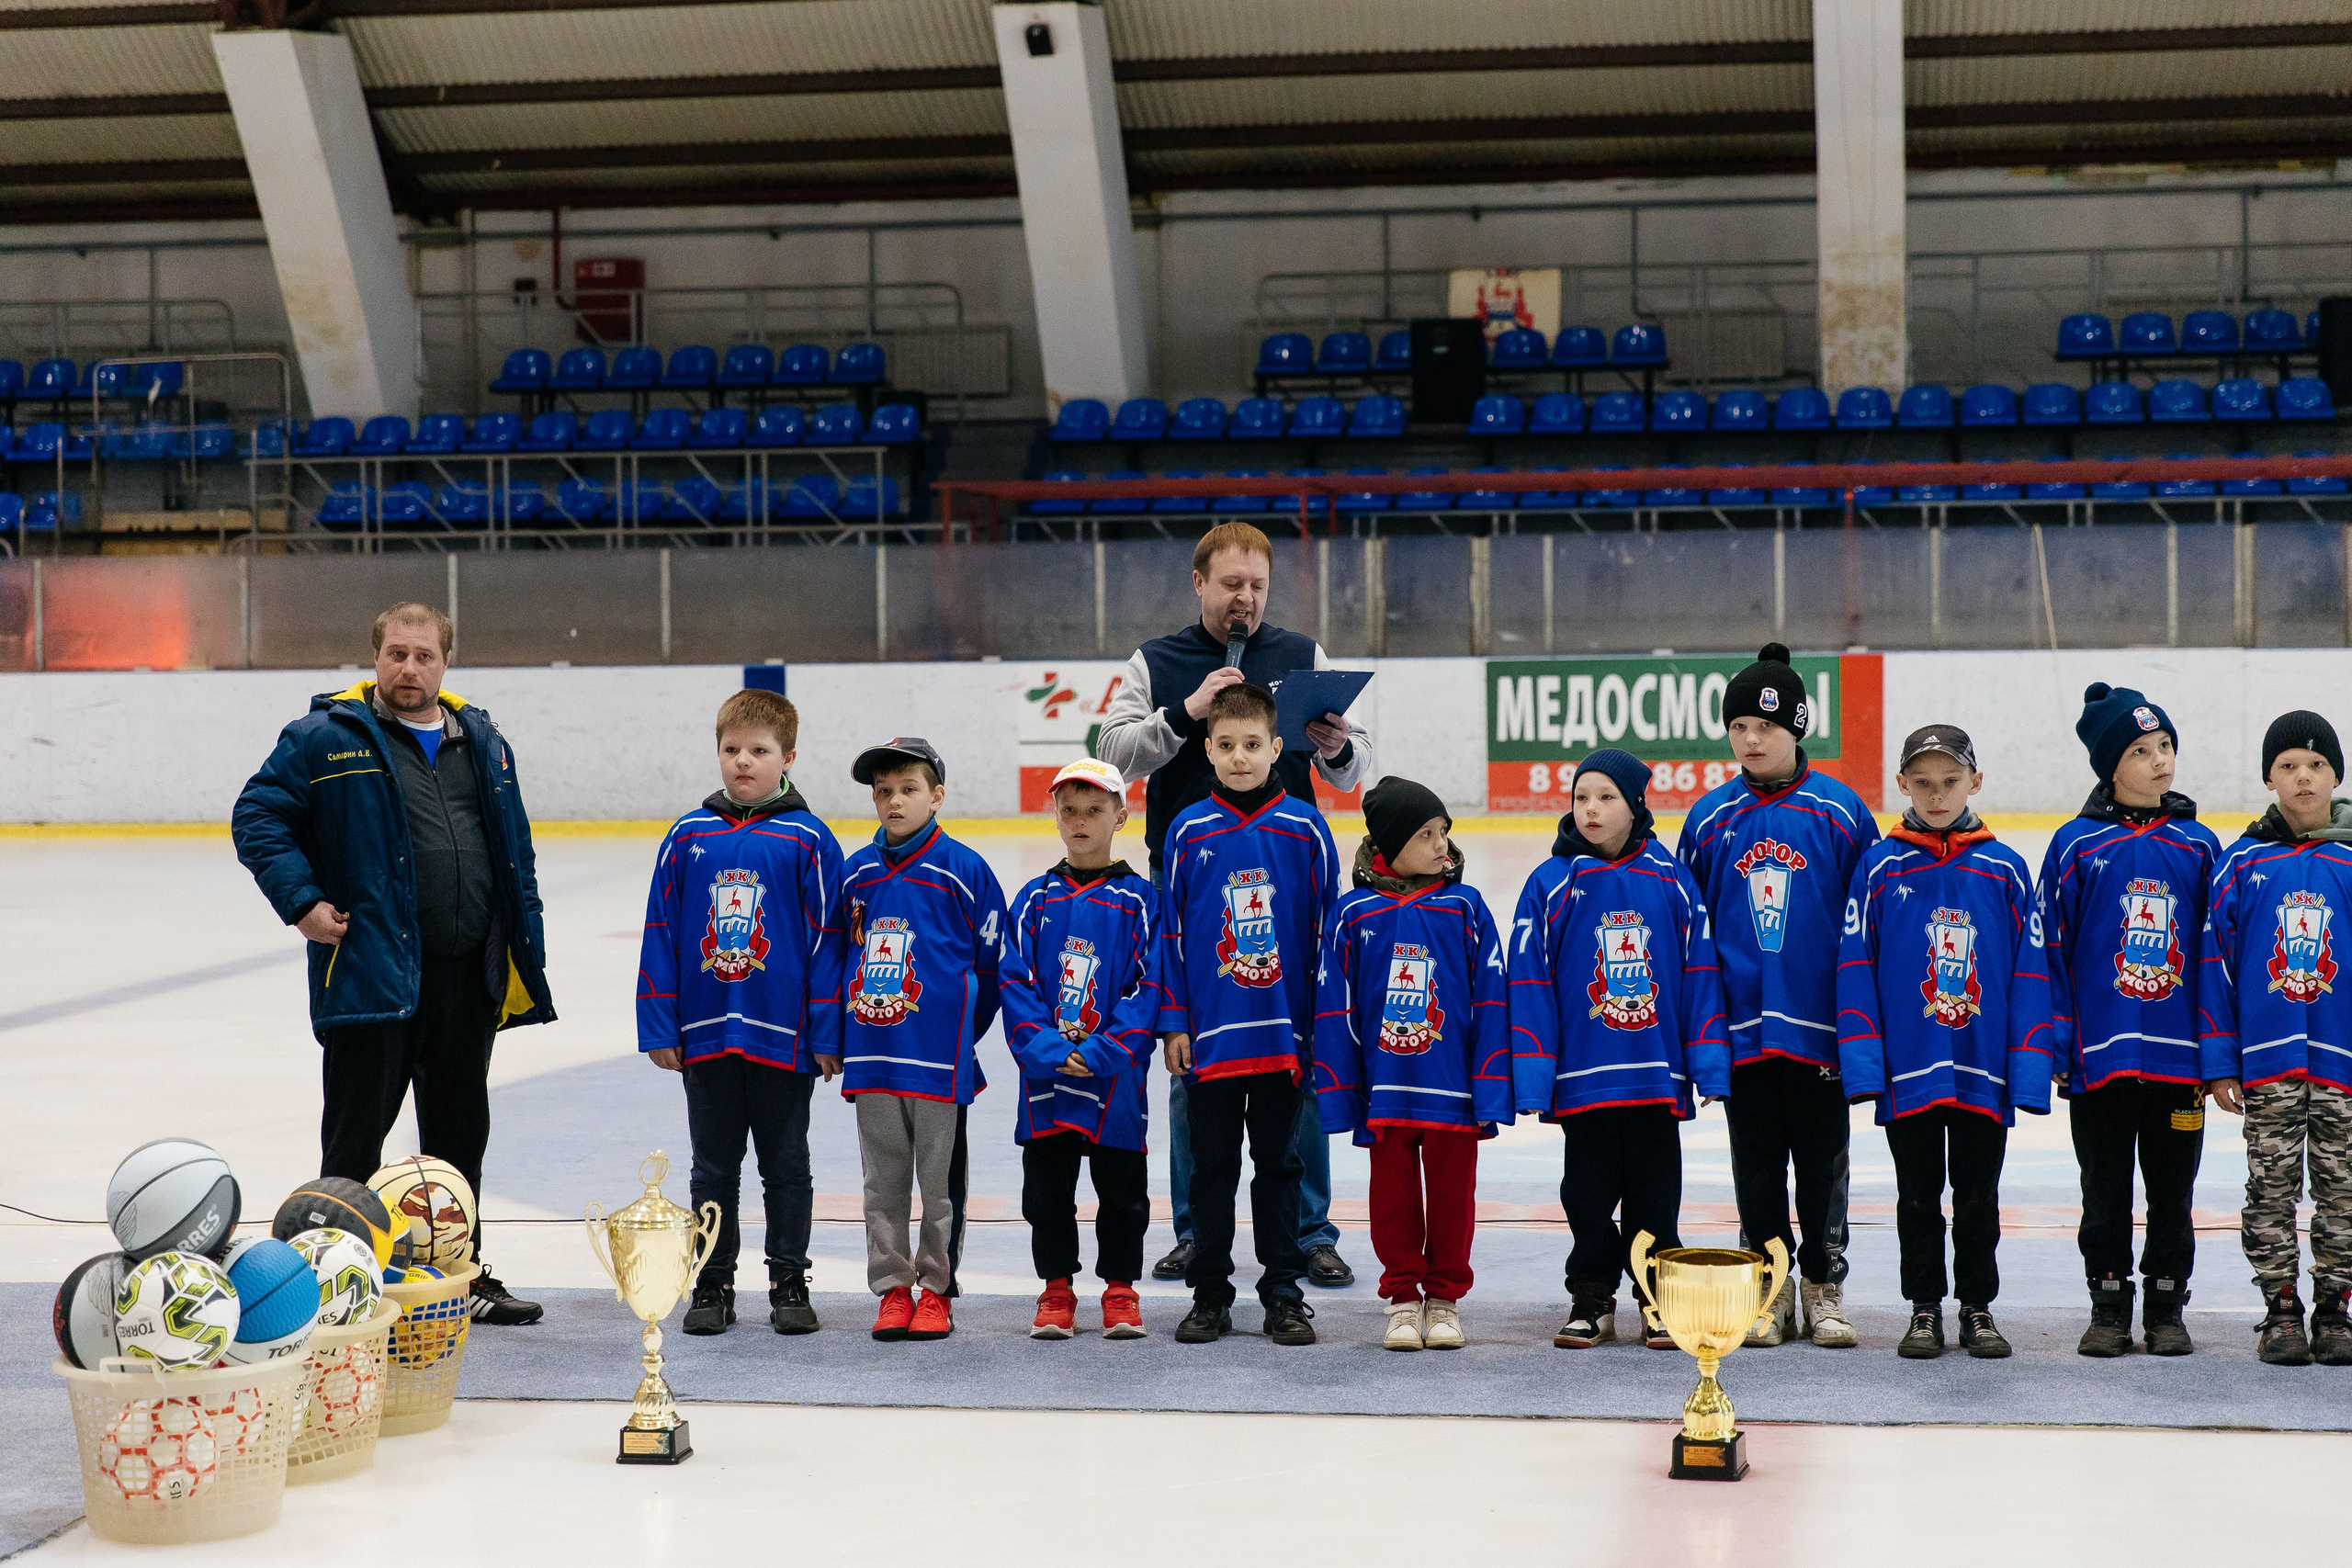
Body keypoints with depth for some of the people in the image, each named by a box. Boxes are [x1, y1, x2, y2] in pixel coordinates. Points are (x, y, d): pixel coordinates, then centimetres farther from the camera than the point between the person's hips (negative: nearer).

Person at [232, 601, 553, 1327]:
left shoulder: (481, 741, 12)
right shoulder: (327, 737, -4)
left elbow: (515, 853, 17)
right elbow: (256, 816, -3)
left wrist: (524, 959, 12)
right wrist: (301, 900, -12)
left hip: (468, 973, 5)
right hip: (369, 970, -5)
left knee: (460, 1130, 13)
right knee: (357, 1131, 0)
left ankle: (464, 1275, 24)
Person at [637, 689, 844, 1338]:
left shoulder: (807, 840, -4)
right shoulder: (687, 837, 2)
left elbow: (827, 940, -4)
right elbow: (661, 935, 5)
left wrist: (827, 1036, -6)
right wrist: (659, 1028, 1)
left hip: (784, 1037, -2)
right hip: (705, 1035, 2)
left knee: (786, 1167, 10)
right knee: (713, 1169, 12)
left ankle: (790, 1283, 20)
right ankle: (712, 1285, 22)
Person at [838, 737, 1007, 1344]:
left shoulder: (963, 871, -5)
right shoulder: (856, 873, 7)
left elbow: (992, 963, -1)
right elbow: (837, 956, 18)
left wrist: (961, 1033, 1)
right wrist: (844, 1033, 12)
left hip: (940, 1055, -4)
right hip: (871, 1054, 4)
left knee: (939, 1178, 5)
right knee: (883, 1179, 9)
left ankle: (936, 1289, 15)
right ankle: (893, 1288, 18)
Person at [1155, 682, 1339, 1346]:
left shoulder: (1304, 828, -1)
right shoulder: (1190, 831, 1)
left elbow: (1325, 929, 2)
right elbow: (1171, 931, 4)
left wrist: (1325, 1024, -1)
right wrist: (1172, 1022, 0)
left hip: (1284, 1033, -1)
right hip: (1209, 1033, 1)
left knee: (1278, 1162, 9)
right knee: (1212, 1164, 9)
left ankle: (1283, 1295, 17)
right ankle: (1210, 1296, 18)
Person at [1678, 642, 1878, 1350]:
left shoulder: (1841, 811, -2)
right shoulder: (1709, 819, 4)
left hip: (1819, 1025, -2)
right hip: (1741, 1026, 2)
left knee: (1822, 1160, 7)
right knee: (1756, 1164, 9)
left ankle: (1824, 1287, 19)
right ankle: (1771, 1288, 19)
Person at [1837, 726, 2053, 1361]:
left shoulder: (2003, 868, 1)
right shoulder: (1880, 867, -1)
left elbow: (2030, 973, 1)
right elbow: (1856, 969, 0)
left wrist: (2028, 1067, -5)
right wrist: (1862, 1062, -8)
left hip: (1984, 1070, 0)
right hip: (1907, 1069, 0)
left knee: (1979, 1199, 11)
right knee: (1918, 1198, 10)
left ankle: (1978, 1309, 23)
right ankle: (1924, 1309, 21)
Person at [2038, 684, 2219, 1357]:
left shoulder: (2199, 845, 4)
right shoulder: (2077, 845, -1)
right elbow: (2053, 949, -1)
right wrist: (2056, 1048, -6)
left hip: (2179, 1058, 1)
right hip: (2101, 1053, -1)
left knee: (2172, 1193, 10)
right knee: (2106, 1194, 8)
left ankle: (2167, 1308, 21)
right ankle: (2109, 1308, 19)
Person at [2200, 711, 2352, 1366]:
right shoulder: (2243, 862, 1)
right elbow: (2215, 960, 2)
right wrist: (2219, 1062, -1)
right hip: (2266, 1061, 0)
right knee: (2271, 1187, 4)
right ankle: (2281, 1308, 13)